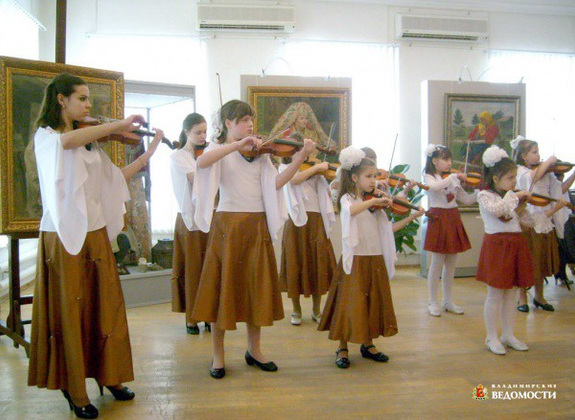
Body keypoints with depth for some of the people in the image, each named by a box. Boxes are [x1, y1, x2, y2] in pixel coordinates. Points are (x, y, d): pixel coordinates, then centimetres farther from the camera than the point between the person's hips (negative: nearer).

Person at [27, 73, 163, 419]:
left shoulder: (90, 141, 15)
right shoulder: (45, 136, -4)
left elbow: (117, 176, 10)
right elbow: (69, 141, -28)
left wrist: (149, 153, 5)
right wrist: (120, 124, -25)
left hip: (96, 233, 6)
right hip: (64, 235, -6)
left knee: (105, 308, 11)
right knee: (70, 313, 2)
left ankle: (108, 374, 26)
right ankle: (75, 389, 15)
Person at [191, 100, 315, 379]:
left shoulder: (260, 152, 14)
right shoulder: (219, 148, 3)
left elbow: (276, 183, -2)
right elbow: (201, 162, -22)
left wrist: (301, 157, -13)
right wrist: (238, 145, -28)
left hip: (258, 225, 4)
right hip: (228, 223, -4)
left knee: (257, 288, 8)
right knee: (224, 286, 1)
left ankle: (254, 350, 24)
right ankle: (218, 355, 15)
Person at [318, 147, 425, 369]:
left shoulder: (375, 203, 12)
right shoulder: (348, 199, -6)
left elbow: (387, 228, 9)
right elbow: (351, 210, -31)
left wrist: (411, 217, 6)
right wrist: (374, 200, -29)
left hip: (376, 259, 6)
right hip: (355, 260, -6)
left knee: (373, 303, 13)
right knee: (351, 304, -1)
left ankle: (368, 344, 29)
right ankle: (342, 349, 14)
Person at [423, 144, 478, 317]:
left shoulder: (453, 179, 12)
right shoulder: (429, 177, -4)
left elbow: (467, 200, 10)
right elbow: (435, 187, -28)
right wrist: (454, 176, -26)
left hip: (454, 220, 6)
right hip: (438, 220, -6)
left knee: (450, 265, 11)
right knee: (437, 264, 0)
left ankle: (448, 301, 22)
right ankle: (433, 303, 10)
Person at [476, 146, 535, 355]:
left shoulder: (512, 197, 13)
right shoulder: (485, 196, -7)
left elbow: (528, 220, 14)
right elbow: (497, 209, -28)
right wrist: (515, 196, -20)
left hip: (516, 245, 7)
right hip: (497, 245, -7)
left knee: (511, 292, 12)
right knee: (495, 294, 0)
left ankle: (508, 335, 24)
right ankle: (492, 338, 12)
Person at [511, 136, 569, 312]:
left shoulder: (546, 172, 7)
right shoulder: (519, 171, -7)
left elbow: (560, 189, 5)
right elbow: (532, 177, -28)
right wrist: (548, 162, -19)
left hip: (544, 221, 5)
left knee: (542, 261, 14)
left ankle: (539, 296, 29)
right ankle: (522, 298, 19)